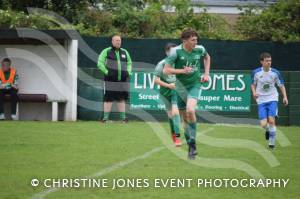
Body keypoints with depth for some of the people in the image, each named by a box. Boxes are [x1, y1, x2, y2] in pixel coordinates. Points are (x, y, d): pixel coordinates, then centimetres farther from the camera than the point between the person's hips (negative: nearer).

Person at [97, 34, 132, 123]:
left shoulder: (124, 52, 16)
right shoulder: (106, 52, 2)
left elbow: (129, 63, 26)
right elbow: (100, 63, -2)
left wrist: (128, 72, 8)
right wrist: (107, 72, -13)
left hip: (122, 80, 4)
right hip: (110, 80, -4)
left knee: (121, 99, 5)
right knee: (108, 99, -6)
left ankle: (123, 117, 8)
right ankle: (105, 117, -4)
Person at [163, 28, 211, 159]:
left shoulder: (200, 49, -5)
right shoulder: (176, 51, -14)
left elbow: (207, 57, 20)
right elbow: (166, 70, -13)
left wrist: (206, 73, 10)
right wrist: (182, 71, -24)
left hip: (195, 85, -1)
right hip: (181, 86, 1)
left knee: (190, 110, -26)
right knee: (184, 118, 7)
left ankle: (192, 143, -17)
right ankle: (191, 148, 21)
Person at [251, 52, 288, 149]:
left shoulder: (275, 73, -4)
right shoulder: (256, 72, -4)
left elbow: (281, 85, 6)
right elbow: (253, 84, 11)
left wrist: (285, 97, -7)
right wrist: (254, 92, -10)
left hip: (272, 99, 0)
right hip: (261, 100, 0)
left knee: (271, 120, -15)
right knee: (263, 124, -9)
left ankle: (272, 142, 1)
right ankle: (268, 131, 30)